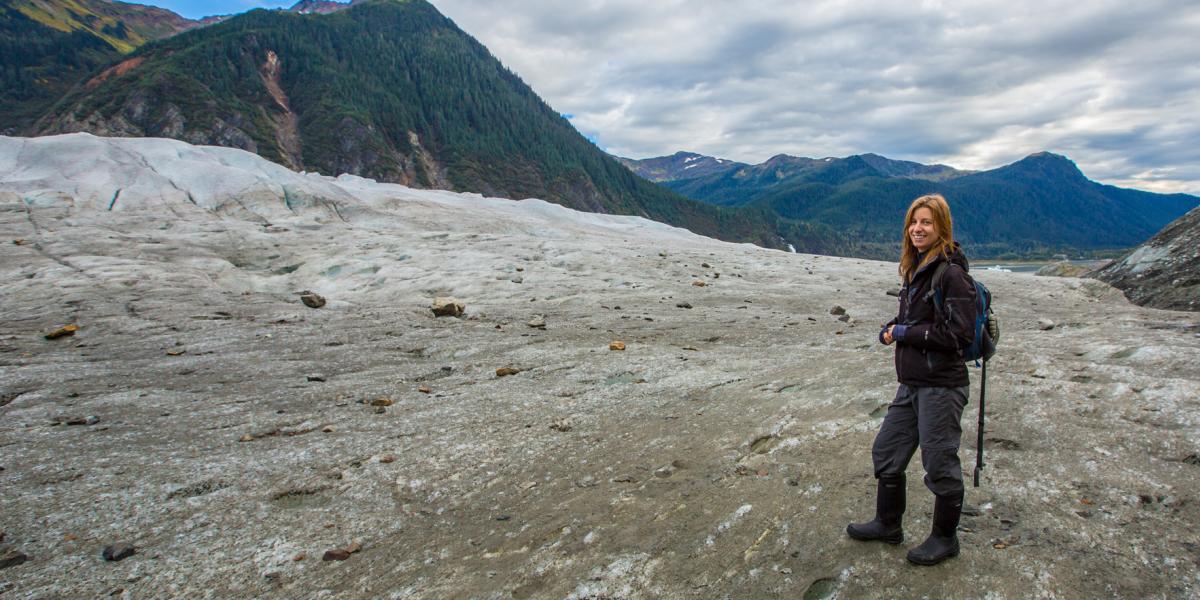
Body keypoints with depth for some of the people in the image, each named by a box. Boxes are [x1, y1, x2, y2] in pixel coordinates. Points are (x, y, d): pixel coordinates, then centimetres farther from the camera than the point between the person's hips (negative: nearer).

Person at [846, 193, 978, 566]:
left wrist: (907, 333, -16)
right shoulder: (916, 269, 11)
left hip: (941, 387, -9)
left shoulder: (951, 273, -16)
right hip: (911, 384, 9)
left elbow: (960, 333, -22)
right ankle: (888, 524, 37)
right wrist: (891, 329, 2)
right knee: (886, 453, 18)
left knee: (939, 465, 6)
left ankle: (945, 538, 28)